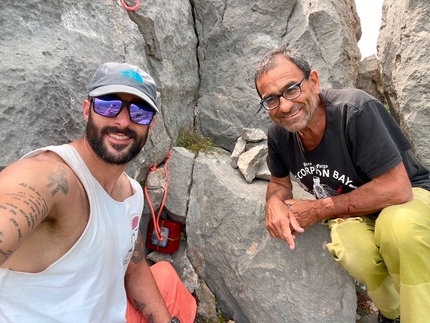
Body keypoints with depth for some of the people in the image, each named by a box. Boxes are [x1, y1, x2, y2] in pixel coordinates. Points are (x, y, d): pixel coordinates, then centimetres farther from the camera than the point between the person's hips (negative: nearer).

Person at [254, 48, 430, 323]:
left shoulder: (355, 110, -29)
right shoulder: (278, 134, -11)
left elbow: (396, 189, -26)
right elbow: (280, 182, 5)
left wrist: (318, 210, -22)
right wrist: (275, 202, -20)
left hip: (407, 197, -3)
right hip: (349, 212, 4)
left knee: (398, 226, -37)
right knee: (352, 252, -29)